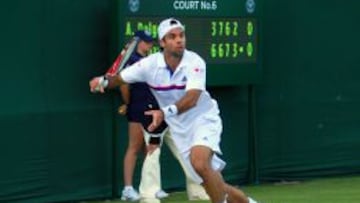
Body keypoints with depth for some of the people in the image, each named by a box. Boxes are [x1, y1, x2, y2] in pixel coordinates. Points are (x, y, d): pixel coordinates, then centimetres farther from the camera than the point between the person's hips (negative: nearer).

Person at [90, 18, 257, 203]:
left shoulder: (195, 62, -21)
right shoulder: (150, 64, -11)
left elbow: (192, 98, -36)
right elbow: (119, 78, 0)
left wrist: (165, 112, -52)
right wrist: (104, 81, -24)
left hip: (204, 120, -4)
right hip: (180, 130, 4)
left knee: (199, 162, -34)